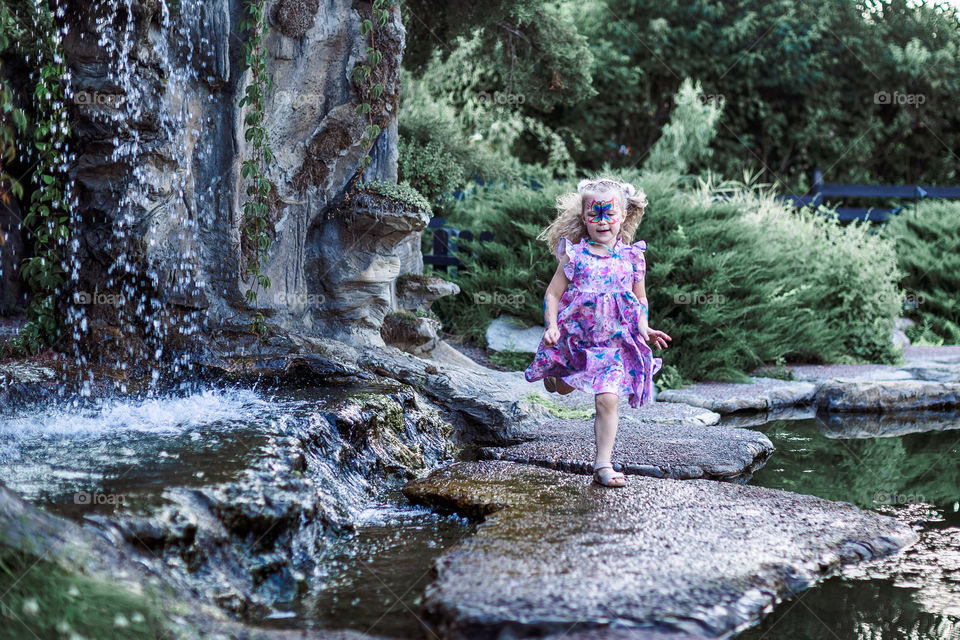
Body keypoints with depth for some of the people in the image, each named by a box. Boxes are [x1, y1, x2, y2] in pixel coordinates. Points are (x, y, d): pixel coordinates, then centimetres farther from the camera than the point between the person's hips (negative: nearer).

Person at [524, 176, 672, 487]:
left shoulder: (631, 257, 1)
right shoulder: (574, 254, -4)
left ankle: (603, 464, -3)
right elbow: (553, 293, -3)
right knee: (563, 389, 20)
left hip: (615, 342, 0)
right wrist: (551, 326, -17)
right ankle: (552, 375, 60)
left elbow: (640, 299, 12)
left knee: (608, 400, -10)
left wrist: (644, 329, -3)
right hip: (575, 337, 1)